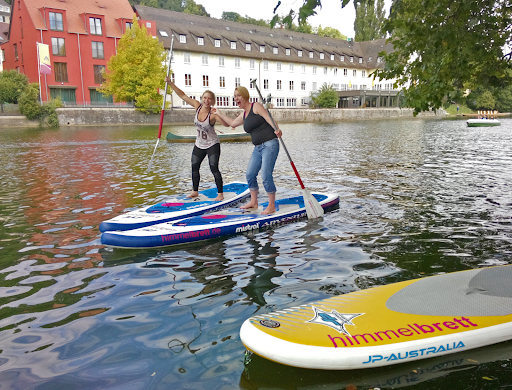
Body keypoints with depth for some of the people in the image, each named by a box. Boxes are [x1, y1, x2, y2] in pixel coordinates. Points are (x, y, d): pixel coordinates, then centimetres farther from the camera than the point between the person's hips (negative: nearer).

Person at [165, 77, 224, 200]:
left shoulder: (213, 114, -22)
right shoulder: (197, 106, -7)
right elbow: (183, 95, -2)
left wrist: (219, 115, -54)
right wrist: (170, 83, -6)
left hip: (212, 145, -6)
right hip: (199, 145, 7)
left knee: (214, 168, -11)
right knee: (194, 167, 12)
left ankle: (220, 193, 0)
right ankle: (195, 191, 29)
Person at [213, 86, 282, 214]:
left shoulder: (256, 106, -6)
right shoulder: (243, 115, 18)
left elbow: (268, 117, -19)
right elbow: (232, 123, 34)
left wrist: (276, 129, -37)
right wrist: (219, 114, 38)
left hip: (270, 145, -9)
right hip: (258, 147, 9)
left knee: (266, 176, -13)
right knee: (250, 174, 10)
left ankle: (271, 206, -1)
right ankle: (253, 202, 25)